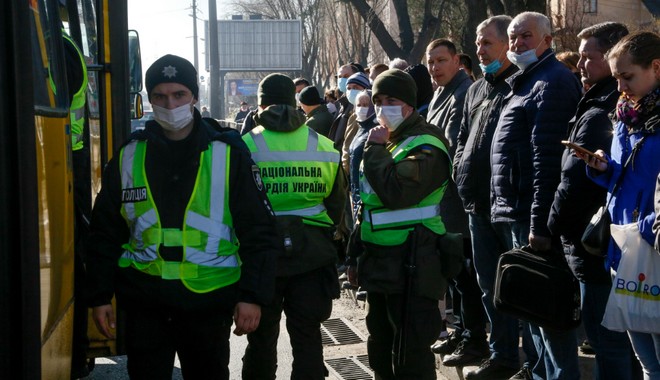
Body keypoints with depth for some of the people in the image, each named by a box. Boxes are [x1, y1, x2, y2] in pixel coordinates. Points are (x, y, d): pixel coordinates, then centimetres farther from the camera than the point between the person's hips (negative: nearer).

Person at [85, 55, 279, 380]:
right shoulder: (129, 156, 5)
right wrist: (99, 297, 7)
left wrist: (253, 295, -7)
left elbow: (258, 231, -1)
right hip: (144, 302, 1)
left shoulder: (228, 153, -2)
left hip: (210, 301, -1)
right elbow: (105, 233, 11)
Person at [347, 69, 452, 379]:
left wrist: (375, 150, -16)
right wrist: (356, 255, 21)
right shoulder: (385, 141, 17)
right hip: (379, 262, 9)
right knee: (381, 354, 17)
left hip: (410, 268, -9)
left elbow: (396, 192, -28)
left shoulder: (425, 146, -12)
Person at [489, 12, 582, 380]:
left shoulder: (552, 81, -12)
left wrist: (539, 222, -24)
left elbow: (547, 157, -20)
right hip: (516, 212, 10)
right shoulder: (527, 81, 19)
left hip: (533, 215, -10)